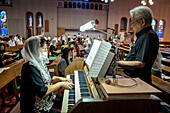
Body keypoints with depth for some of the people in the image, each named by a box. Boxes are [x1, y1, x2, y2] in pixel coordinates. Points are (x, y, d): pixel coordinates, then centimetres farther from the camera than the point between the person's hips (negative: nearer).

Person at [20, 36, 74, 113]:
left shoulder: (37, 62, 1)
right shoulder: (30, 67, -29)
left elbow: (46, 78, 13)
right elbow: (42, 92, -29)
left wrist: (60, 79, -2)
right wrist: (61, 84, -22)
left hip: (46, 99, 9)